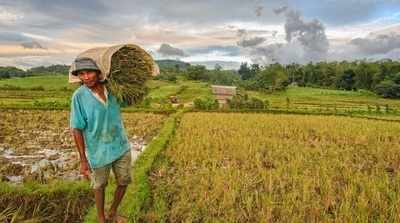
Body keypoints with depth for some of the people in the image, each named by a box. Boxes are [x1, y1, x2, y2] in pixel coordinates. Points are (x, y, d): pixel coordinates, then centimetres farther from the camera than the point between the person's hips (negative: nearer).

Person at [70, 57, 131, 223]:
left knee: (123, 182, 16)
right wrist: (83, 160, -12)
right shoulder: (79, 96, -18)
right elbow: (76, 130, -13)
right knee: (99, 186, 17)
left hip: (121, 147, 4)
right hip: (99, 152, -4)